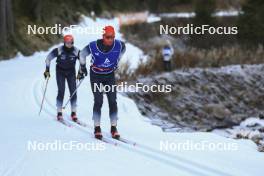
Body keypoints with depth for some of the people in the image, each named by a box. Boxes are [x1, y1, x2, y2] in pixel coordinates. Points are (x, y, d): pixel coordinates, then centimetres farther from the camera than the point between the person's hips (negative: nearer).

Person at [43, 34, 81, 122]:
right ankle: (59, 113, -3)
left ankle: (73, 113, 2)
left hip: (71, 72, 2)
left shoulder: (76, 51, -17)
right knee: (61, 91, -10)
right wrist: (47, 70, -11)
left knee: (73, 91, -6)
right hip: (60, 71, -2)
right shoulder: (58, 50, -21)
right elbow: (48, 58, -8)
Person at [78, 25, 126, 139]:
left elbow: (123, 49, 10)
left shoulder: (119, 45, -18)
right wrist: (82, 68, 10)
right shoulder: (93, 46, -24)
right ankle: (97, 128, -1)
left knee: (113, 101, -5)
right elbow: (82, 54, -2)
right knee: (98, 101, -11)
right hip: (96, 76, -2)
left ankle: (114, 128, 2)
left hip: (110, 75, 2)